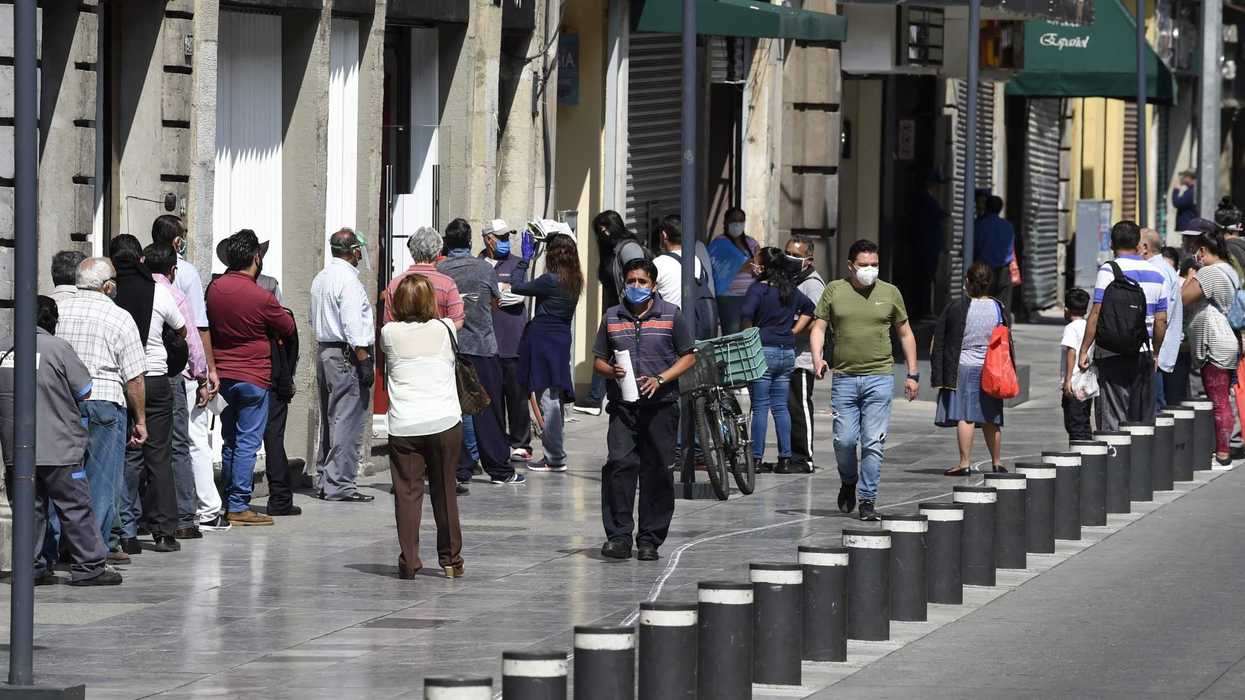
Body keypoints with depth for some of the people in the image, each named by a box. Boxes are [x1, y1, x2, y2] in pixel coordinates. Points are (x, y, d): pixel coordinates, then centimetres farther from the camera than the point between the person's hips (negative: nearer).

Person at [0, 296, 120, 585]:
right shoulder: (57, 348, -9)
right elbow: (85, 392, -4)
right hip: (57, 449, -4)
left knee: (29, 509, 10)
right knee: (75, 507, 2)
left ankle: (30, 567, 9)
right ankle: (89, 567, 3)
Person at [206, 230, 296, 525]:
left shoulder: (215, 288, -1)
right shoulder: (261, 298, -17)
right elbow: (288, 328, -2)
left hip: (222, 375, 6)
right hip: (253, 376, -6)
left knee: (229, 442, 14)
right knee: (247, 442, -2)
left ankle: (228, 504, 18)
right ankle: (239, 506, -3)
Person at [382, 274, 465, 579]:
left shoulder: (389, 333, -1)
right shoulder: (445, 329, 0)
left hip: (404, 427, -1)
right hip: (444, 422, 1)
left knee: (407, 493, 2)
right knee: (445, 492, 11)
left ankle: (409, 561, -3)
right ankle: (450, 559, 18)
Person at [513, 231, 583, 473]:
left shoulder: (551, 280, -17)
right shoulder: (575, 281, 6)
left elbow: (517, 287, -8)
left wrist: (525, 260, 3)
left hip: (543, 339, -8)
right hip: (562, 338, 8)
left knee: (547, 399, -5)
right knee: (556, 398, 13)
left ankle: (555, 457, -4)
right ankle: (554, 454, 18)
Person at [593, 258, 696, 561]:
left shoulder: (671, 315, 6)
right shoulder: (612, 317, 12)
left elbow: (688, 357, 6)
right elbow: (599, 361, 16)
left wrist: (660, 379, -9)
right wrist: (611, 371, -8)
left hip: (660, 404, -1)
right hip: (623, 406, 1)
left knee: (657, 471, 0)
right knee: (620, 464, -14)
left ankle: (650, 540, 7)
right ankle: (619, 536, -12)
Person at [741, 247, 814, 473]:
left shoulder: (759, 289, -10)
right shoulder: (791, 290, 10)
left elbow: (746, 315, -22)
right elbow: (809, 308, 24)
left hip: (764, 352, -6)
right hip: (787, 352, 6)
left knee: (760, 407, -2)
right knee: (781, 406, 10)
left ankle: (757, 459, -2)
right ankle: (785, 459, 8)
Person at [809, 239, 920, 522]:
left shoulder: (890, 293, 8)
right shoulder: (834, 290, 6)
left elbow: (905, 334, 16)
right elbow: (818, 328, 7)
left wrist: (912, 374, 12)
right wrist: (817, 359, -11)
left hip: (879, 378, 0)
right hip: (844, 378, 0)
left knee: (873, 443, -5)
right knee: (844, 440, -3)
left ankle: (867, 500, 2)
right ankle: (849, 482, 26)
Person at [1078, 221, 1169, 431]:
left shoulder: (1109, 271, -8)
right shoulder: (1156, 275, 9)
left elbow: (1097, 314, -13)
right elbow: (1161, 321, 11)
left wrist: (1084, 350, -8)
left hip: (1113, 355, -5)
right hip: (1144, 353, 5)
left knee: (1112, 421, -4)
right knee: (1143, 419, 9)